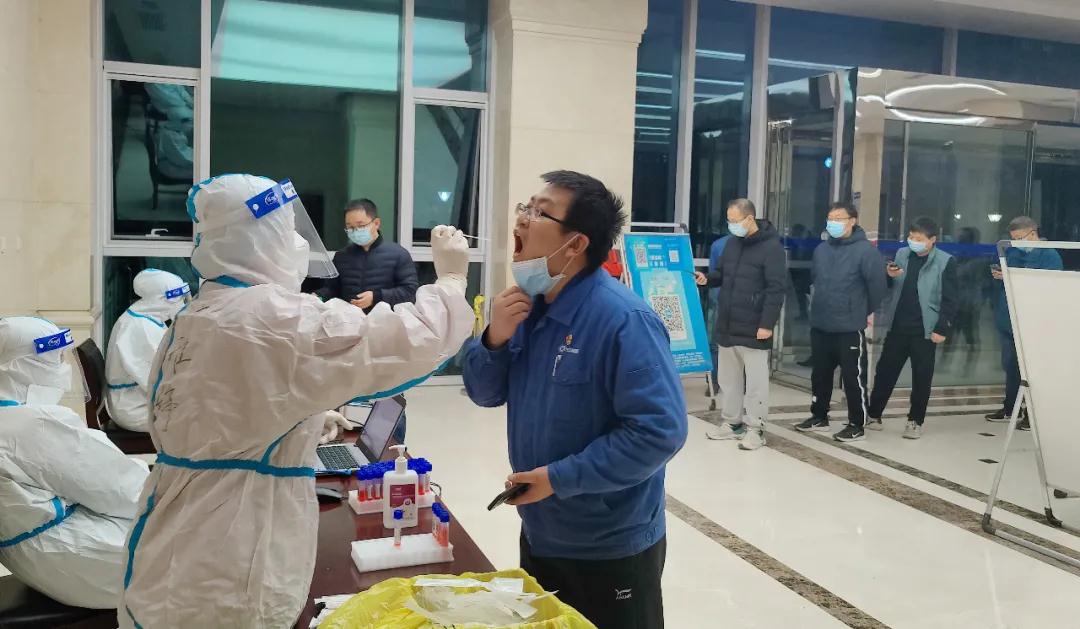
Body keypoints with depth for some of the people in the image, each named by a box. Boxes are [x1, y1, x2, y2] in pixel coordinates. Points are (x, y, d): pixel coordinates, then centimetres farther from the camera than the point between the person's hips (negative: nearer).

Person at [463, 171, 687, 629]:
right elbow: (485, 395, 6)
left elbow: (660, 431, -28)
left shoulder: (623, 319, -24)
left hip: (610, 549, -7)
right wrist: (495, 339, -15)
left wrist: (561, 478, -25)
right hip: (539, 534, 8)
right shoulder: (528, 304, 0)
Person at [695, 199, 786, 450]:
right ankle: (732, 422, 25)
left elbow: (776, 289, -16)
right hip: (727, 326, 8)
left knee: (755, 380, 2)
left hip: (753, 329, -7)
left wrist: (767, 324, -20)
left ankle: (755, 428, 10)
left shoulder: (771, 247, -12)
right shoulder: (732, 243, 10)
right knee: (728, 378, 14)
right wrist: (708, 278, 0)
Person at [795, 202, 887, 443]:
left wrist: (867, 311, -2)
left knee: (854, 378, 0)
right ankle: (819, 417, 30)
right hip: (820, 326, 7)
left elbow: (877, 284, -13)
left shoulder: (866, 250, -12)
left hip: (850, 328, -7)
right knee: (820, 375, 16)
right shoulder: (821, 249, 9)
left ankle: (856, 426, 11)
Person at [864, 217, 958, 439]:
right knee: (885, 371, 8)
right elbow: (888, 287, 15)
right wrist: (889, 276, -7)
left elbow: (951, 300, -7)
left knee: (921, 377, 6)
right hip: (897, 326, 4)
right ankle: (873, 415, 19)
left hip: (925, 330, -3)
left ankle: (915, 421, 18)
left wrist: (942, 329, -12)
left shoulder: (945, 262, -7)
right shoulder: (902, 254, 5)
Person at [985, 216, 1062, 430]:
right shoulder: (1012, 253, 13)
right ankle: (1010, 407, 26)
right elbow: (1001, 280, 22)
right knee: (1009, 364, 14)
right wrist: (997, 274, -2)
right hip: (1007, 319, 7)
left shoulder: (1050, 256, -7)